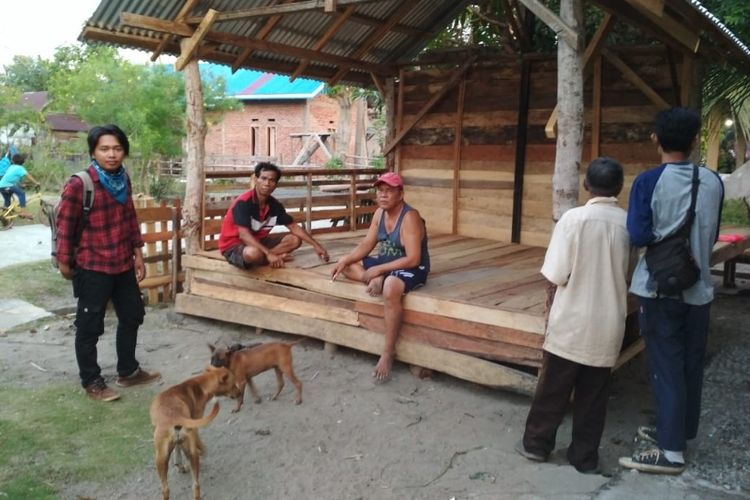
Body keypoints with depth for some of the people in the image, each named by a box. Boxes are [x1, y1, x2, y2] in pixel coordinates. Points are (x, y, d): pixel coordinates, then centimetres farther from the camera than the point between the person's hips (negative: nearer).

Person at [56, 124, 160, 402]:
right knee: (90, 327, 6)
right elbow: (65, 224, -12)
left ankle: (128, 372, 35)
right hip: (92, 267, -7)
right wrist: (64, 262, -5)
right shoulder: (79, 184, -18)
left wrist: (137, 254, 13)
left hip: (123, 264, 7)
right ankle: (91, 382, 22)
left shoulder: (123, 180, 3)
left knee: (132, 316, 18)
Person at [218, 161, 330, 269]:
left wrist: (316, 245, -5)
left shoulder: (275, 204, -4)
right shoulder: (243, 202, -25)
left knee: (294, 240, -3)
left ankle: (262, 258, -12)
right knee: (253, 253, -41)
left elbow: (294, 227, 3)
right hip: (233, 245, -7)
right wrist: (269, 254, -39)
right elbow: (244, 235, -32)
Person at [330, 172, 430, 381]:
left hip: (411, 269, -8)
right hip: (386, 263, 9)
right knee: (346, 265, 4)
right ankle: (376, 281, -20)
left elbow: (413, 259, -27)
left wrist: (378, 270, -27)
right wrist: (345, 260, -11)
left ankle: (388, 353, -29)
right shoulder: (380, 213, 2)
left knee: (390, 289, -41)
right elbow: (366, 244, 6)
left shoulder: (410, 217, -22)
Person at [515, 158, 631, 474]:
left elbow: (556, 278, -12)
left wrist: (553, 308, 5)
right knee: (594, 395, 13)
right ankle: (585, 457, 22)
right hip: (609, 324, 3)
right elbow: (632, 276, 6)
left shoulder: (574, 218, -13)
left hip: (571, 322, -3)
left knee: (553, 388, 11)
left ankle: (536, 444, 23)